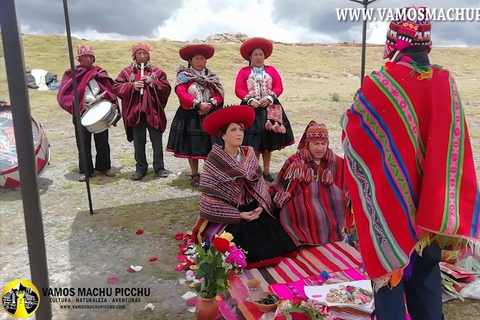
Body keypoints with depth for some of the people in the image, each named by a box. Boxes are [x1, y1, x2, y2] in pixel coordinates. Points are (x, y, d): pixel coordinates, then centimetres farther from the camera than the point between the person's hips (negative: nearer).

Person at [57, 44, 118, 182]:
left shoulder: (100, 72, 11)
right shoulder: (72, 74, 5)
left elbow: (109, 89, 7)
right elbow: (63, 95, 0)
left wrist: (103, 96, -14)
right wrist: (78, 104, -14)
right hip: (82, 112, -1)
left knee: (102, 141, 7)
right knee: (83, 143, 1)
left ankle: (104, 167, 19)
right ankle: (85, 171, 10)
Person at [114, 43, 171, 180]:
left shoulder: (157, 71, 5)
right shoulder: (127, 72, 7)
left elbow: (167, 88, 0)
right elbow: (117, 88, 2)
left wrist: (153, 83, -14)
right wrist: (132, 86, -14)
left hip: (153, 111, 0)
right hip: (135, 112, 1)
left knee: (157, 141, 5)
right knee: (138, 142, 8)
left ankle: (159, 167, 18)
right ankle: (141, 168, 19)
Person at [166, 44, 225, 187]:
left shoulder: (212, 77, 12)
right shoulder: (183, 76, 0)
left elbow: (219, 94, 2)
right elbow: (181, 94, -14)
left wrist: (211, 104, -17)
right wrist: (198, 104, -21)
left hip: (210, 116, 3)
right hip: (190, 116, -2)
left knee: (209, 147, 2)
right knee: (192, 147, 3)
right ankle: (195, 175, 15)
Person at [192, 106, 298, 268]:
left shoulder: (249, 153, 2)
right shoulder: (214, 161, -13)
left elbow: (259, 183, 5)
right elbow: (211, 197, -14)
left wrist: (260, 207, -12)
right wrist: (238, 215, -18)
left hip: (253, 209, 4)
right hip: (227, 215, -4)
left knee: (267, 229, -16)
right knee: (246, 234, -23)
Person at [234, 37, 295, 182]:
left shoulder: (271, 70, 11)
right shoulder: (243, 71, 6)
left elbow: (279, 87, 4)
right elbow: (238, 90, -3)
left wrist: (269, 98, -12)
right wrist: (250, 100, -16)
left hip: (270, 109, 2)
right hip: (251, 109, -2)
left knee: (268, 141, 5)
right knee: (253, 142, -6)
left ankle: (266, 171, 15)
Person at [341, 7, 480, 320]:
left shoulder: (378, 84, -15)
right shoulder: (446, 82, -1)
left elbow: (352, 132, -3)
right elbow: (454, 142, 4)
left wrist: (350, 116, 17)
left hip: (389, 198, -4)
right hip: (430, 202, 4)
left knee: (390, 268, 11)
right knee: (426, 272, 19)